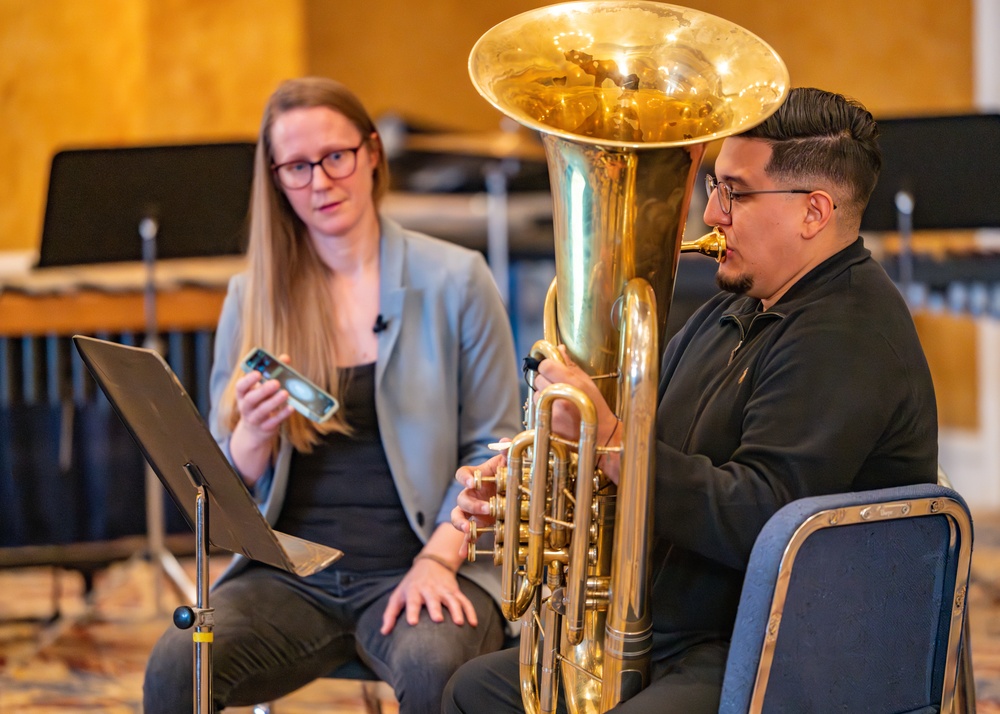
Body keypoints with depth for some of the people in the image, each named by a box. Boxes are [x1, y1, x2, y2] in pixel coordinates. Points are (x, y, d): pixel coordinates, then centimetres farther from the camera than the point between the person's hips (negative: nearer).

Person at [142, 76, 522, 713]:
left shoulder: (455, 280, 4)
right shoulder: (254, 296, 10)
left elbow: (494, 447, 4)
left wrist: (438, 557, -11)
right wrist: (256, 432, -12)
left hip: (412, 568, -2)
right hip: (288, 579, 2)